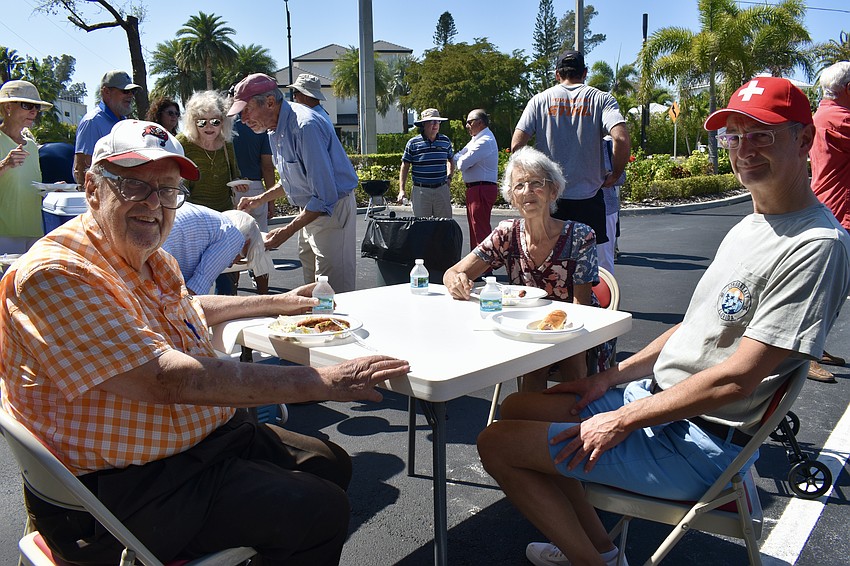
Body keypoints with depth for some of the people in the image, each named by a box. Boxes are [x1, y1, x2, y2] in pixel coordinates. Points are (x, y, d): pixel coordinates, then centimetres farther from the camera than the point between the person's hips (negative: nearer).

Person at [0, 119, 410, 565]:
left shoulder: (152, 259, 7)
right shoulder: (56, 273, -23)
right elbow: (167, 378, -32)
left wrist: (277, 303, 34)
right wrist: (322, 382, -31)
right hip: (123, 489, -9)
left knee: (329, 462, 13)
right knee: (317, 510, -18)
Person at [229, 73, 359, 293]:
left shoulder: (305, 126, -25)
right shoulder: (275, 130, 7)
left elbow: (325, 197, -27)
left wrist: (286, 232, -24)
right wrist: (259, 199, 15)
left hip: (332, 211, -9)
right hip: (309, 212, 10)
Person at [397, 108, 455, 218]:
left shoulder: (445, 141, 8)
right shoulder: (413, 143, -1)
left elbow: (450, 160, 25)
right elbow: (405, 167, 3)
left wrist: (449, 177, 11)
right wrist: (401, 190, -2)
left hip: (442, 189, 3)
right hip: (421, 190, -2)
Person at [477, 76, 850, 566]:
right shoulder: (748, 228, 11)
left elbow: (737, 378, -23)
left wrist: (623, 420, -16)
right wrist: (612, 377, 9)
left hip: (699, 443, -10)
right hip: (658, 398, 10)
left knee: (497, 444, -10)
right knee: (518, 408, 15)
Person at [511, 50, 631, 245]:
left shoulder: (540, 100, 5)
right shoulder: (601, 99, 1)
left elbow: (516, 145, -4)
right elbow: (622, 139, -14)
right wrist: (614, 176, 0)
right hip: (589, 197, -1)